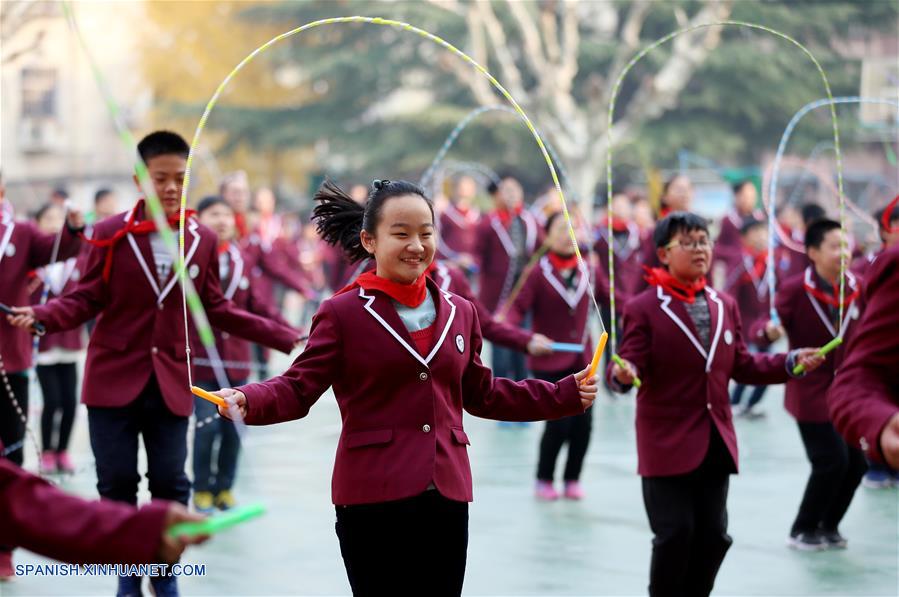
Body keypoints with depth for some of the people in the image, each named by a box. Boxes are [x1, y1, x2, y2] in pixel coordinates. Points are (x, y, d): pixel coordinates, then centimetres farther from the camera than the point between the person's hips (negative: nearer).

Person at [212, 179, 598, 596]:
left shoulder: (459, 312, 12)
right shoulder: (343, 313, -4)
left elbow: (481, 394, 22)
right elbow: (298, 388, -7)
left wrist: (567, 395, 21)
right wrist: (247, 401, -28)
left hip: (447, 495, 5)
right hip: (373, 498, -5)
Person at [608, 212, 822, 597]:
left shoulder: (725, 306, 10)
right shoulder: (644, 309, -8)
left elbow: (742, 366, 14)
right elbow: (631, 366, -14)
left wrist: (792, 362, 4)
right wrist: (623, 374, -38)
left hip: (716, 441, 6)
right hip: (667, 444, -6)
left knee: (713, 535, 9)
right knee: (675, 534, -6)